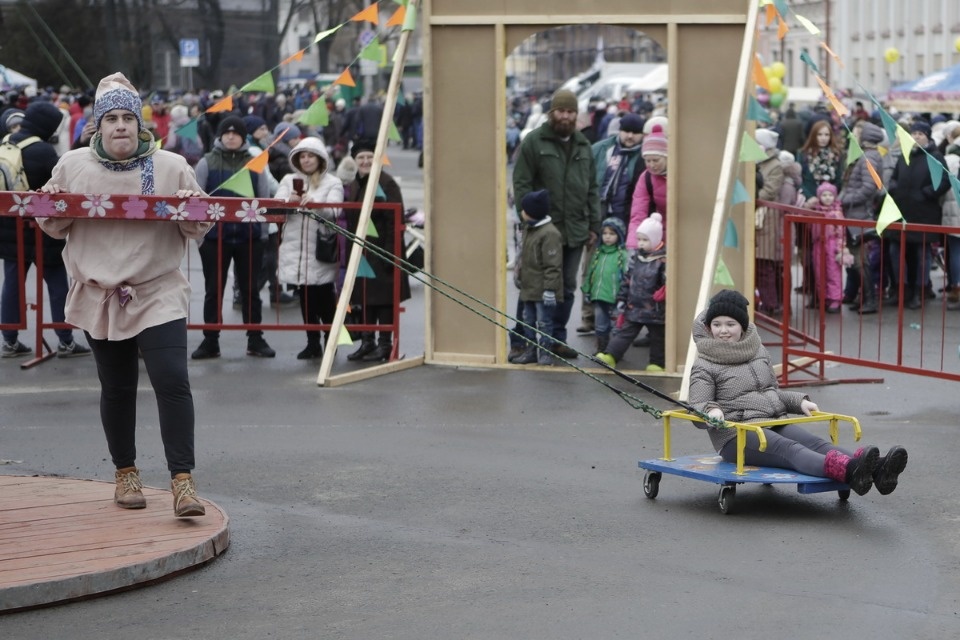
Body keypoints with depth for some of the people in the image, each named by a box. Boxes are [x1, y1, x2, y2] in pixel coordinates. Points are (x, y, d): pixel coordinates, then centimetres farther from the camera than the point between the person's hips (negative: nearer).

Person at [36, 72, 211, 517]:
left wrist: (191, 212, -16)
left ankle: (182, 479, -11)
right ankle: (125, 472, 29)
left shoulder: (172, 168, 0)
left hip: (158, 295, -2)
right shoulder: (72, 166, 4)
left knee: (172, 381, -15)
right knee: (116, 388, 12)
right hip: (99, 295, 2)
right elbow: (54, 226, 13)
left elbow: (200, 228, 6)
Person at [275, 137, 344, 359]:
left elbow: (334, 211, -10)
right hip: (295, 248, 3)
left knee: (325, 297, -1)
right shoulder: (289, 180, 14)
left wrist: (314, 203, -29)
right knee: (305, 297, 5)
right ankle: (313, 342, 12)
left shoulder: (333, 183, 5)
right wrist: (289, 202, -21)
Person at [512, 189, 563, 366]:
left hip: (543, 290, -10)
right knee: (529, 320, 15)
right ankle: (531, 351, 23)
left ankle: (545, 352, 8)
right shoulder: (529, 229, 11)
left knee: (544, 322, -1)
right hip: (529, 288, 10)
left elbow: (553, 265, -21)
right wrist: (521, 277, 22)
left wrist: (550, 289, -23)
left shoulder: (549, 233, -19)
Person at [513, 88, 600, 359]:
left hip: (575, 230, 5)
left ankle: (557, 338, 15)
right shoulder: (534, 141, -2)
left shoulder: (583, 146, 15)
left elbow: (592, 189, 17)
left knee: (567, 286, 8)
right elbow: (521, 184, -5)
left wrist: (594, 225, 11)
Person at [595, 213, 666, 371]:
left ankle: (657, 363, 19)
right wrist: (621, 298, 10)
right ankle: (610, 355, -1)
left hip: (655, 310, -5)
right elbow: (627, 280, 12)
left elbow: (668, 280, -20)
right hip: (634, 306, 5)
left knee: (658, 337, 9)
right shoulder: (636, 258, 6)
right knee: (624, 332, 2)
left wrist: (664, 290, -37)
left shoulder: (663, 260, -14)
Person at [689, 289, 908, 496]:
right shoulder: (705, 366, 3)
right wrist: (711, 411, -27)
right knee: (789, 449, -34)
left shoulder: (758, 352, 20)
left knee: (815, 442, -24)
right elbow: (697, 410, -4)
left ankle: (875, 470, -51)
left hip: (776, 424, 6)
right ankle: (845, 470, -64)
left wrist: (799, 401, 10)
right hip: (737, 435, -6)